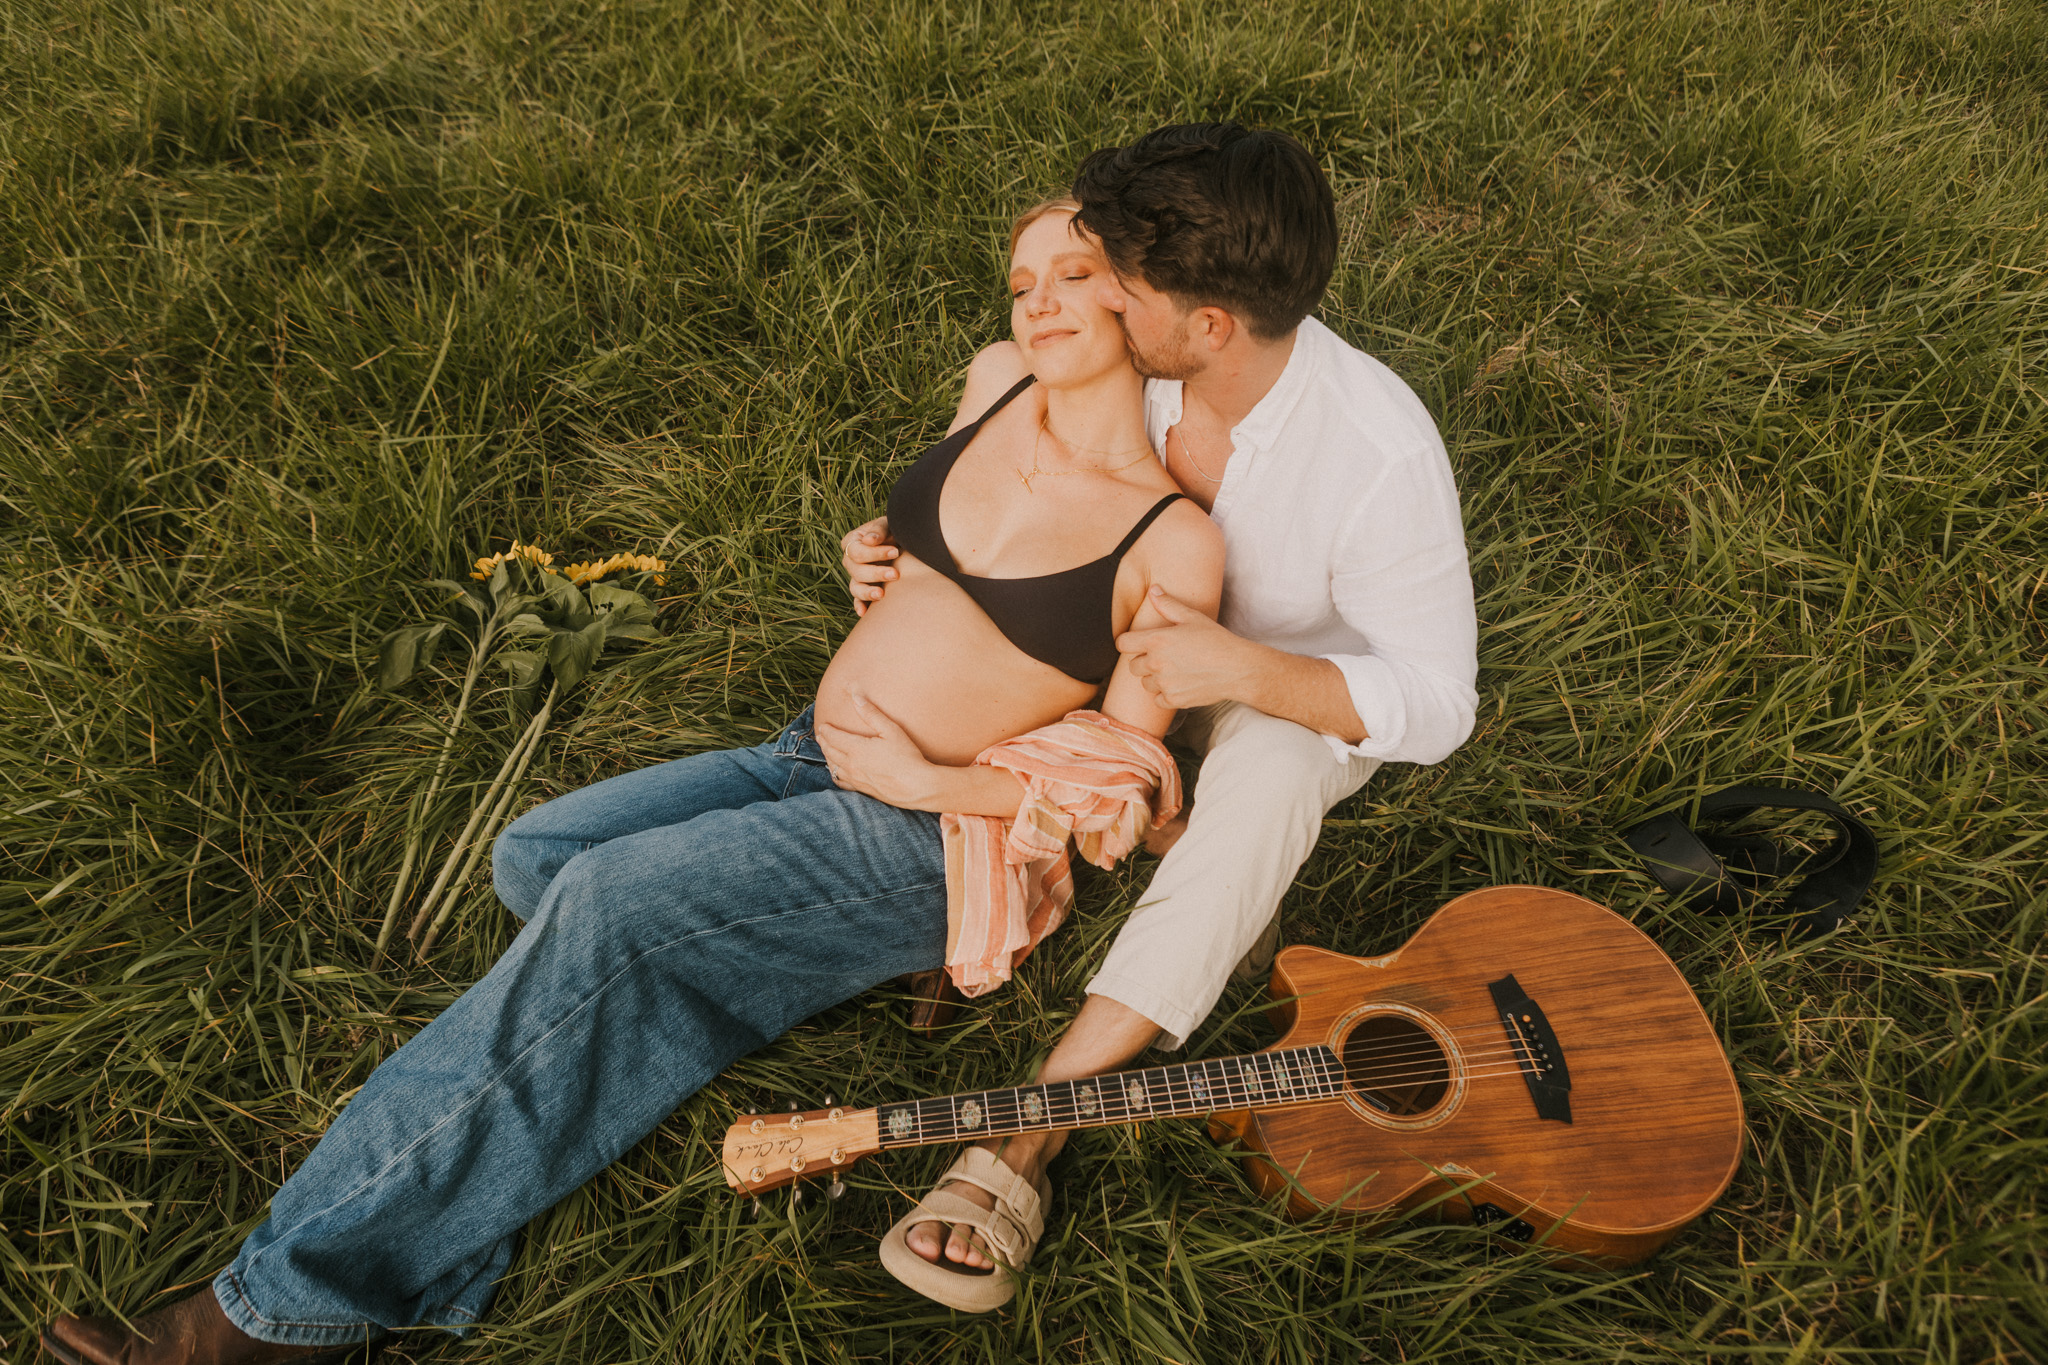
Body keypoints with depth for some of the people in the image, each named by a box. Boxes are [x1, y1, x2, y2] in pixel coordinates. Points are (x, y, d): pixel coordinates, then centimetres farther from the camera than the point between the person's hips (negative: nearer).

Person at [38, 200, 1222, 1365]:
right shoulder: (996, 383, 4)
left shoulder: (1173, 540, -14)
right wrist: (885, 560, 9)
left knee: (607, 904, -23)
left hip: (926, 837, -8)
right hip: (813, 757, 8)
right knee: (539, 857, -6)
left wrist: (924, 777, -14)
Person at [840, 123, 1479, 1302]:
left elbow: (1438, 708, -27)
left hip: (1309, 687, -6)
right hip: (1148, 631, 6)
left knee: (1265, 780, -39)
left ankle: (1031, 1129, -33)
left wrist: (1244, 669, -42)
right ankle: (1224, 907, 0)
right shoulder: (1129, 358, -20)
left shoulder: (1381, 455, -35)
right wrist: (908, 548, -18)